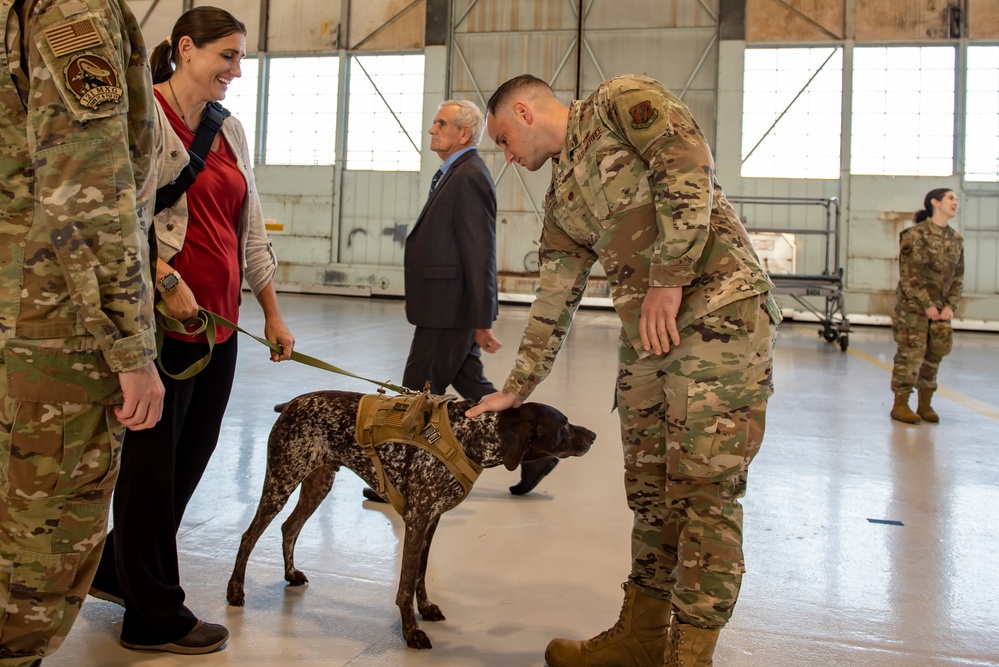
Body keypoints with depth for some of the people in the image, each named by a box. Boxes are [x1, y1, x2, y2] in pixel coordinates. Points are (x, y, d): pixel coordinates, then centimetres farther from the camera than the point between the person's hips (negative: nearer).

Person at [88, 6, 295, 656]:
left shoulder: (231, 131, 16)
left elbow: (250, 228, 18)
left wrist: (273, 312, 16)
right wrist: (167, 282, -21)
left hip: (219, 322, 8)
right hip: (163, 317, -8)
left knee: (191, 458, 14)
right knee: (154, 463, 4)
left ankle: (117, 571, 36)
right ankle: (156, 617, 18)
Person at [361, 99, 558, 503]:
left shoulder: (469, 177, -15)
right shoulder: (456, 174, 16)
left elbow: (480, 253, -20)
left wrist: (481, 320, -21)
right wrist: (418, 294, 20)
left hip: (451, 309, -10)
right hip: (447, 307, 10)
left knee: (419, 393, 1)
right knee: (473, 387, 15)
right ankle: (533, 455, 23)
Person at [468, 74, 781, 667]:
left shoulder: (620, 101, 1)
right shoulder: (561, 199, 21)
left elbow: (687, 170, -14)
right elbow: (555, 301, 22)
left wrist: (669, 277, -17)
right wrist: (516, 390, 22)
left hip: (719, 311, -8)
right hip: (645, 331, 8)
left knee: (704, 488, -5)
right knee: (649, 485, 11)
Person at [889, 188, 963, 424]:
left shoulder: (956, 239, 9)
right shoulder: (916, 234, -10)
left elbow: (958, 277, 12)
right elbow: (909, 275, -14)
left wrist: (950, 306, -1)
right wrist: (927, 305, -14)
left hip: (940, 308, 6)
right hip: (913, 306, -6)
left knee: (934, 354, 8)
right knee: (911, 354, -4)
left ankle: (925, 404, 19)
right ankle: (900, 405, 5)